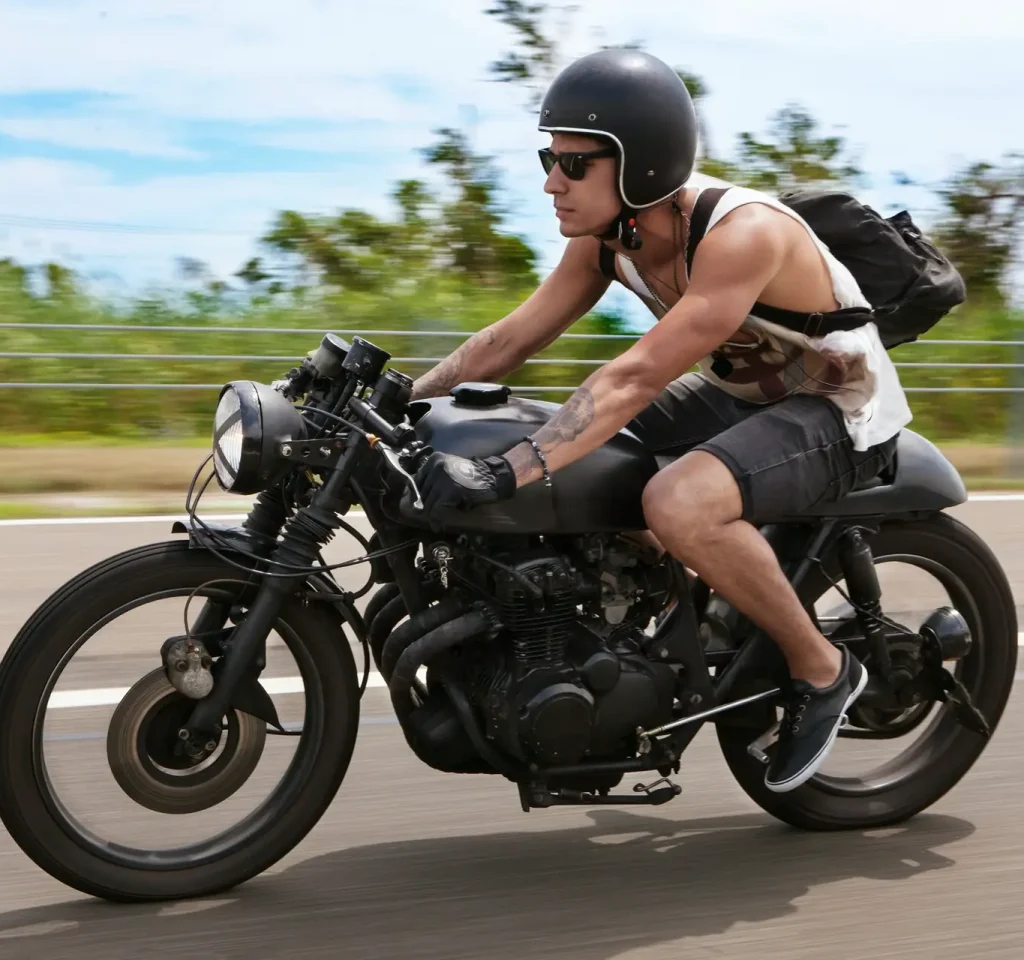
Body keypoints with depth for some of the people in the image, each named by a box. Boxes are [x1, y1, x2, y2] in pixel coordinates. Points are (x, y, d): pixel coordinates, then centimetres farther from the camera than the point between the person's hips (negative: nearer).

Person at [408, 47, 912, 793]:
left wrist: (505, 474, -46)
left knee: (678, 505, -34)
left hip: (838, 413, -8)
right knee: (571, 456, 0)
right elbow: (510, 341, -3)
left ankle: (822, 669, -11)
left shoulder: (742, 231, -31)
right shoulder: (605, 235, -7)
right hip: (738, 391, 8)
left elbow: (637, 378, -39)